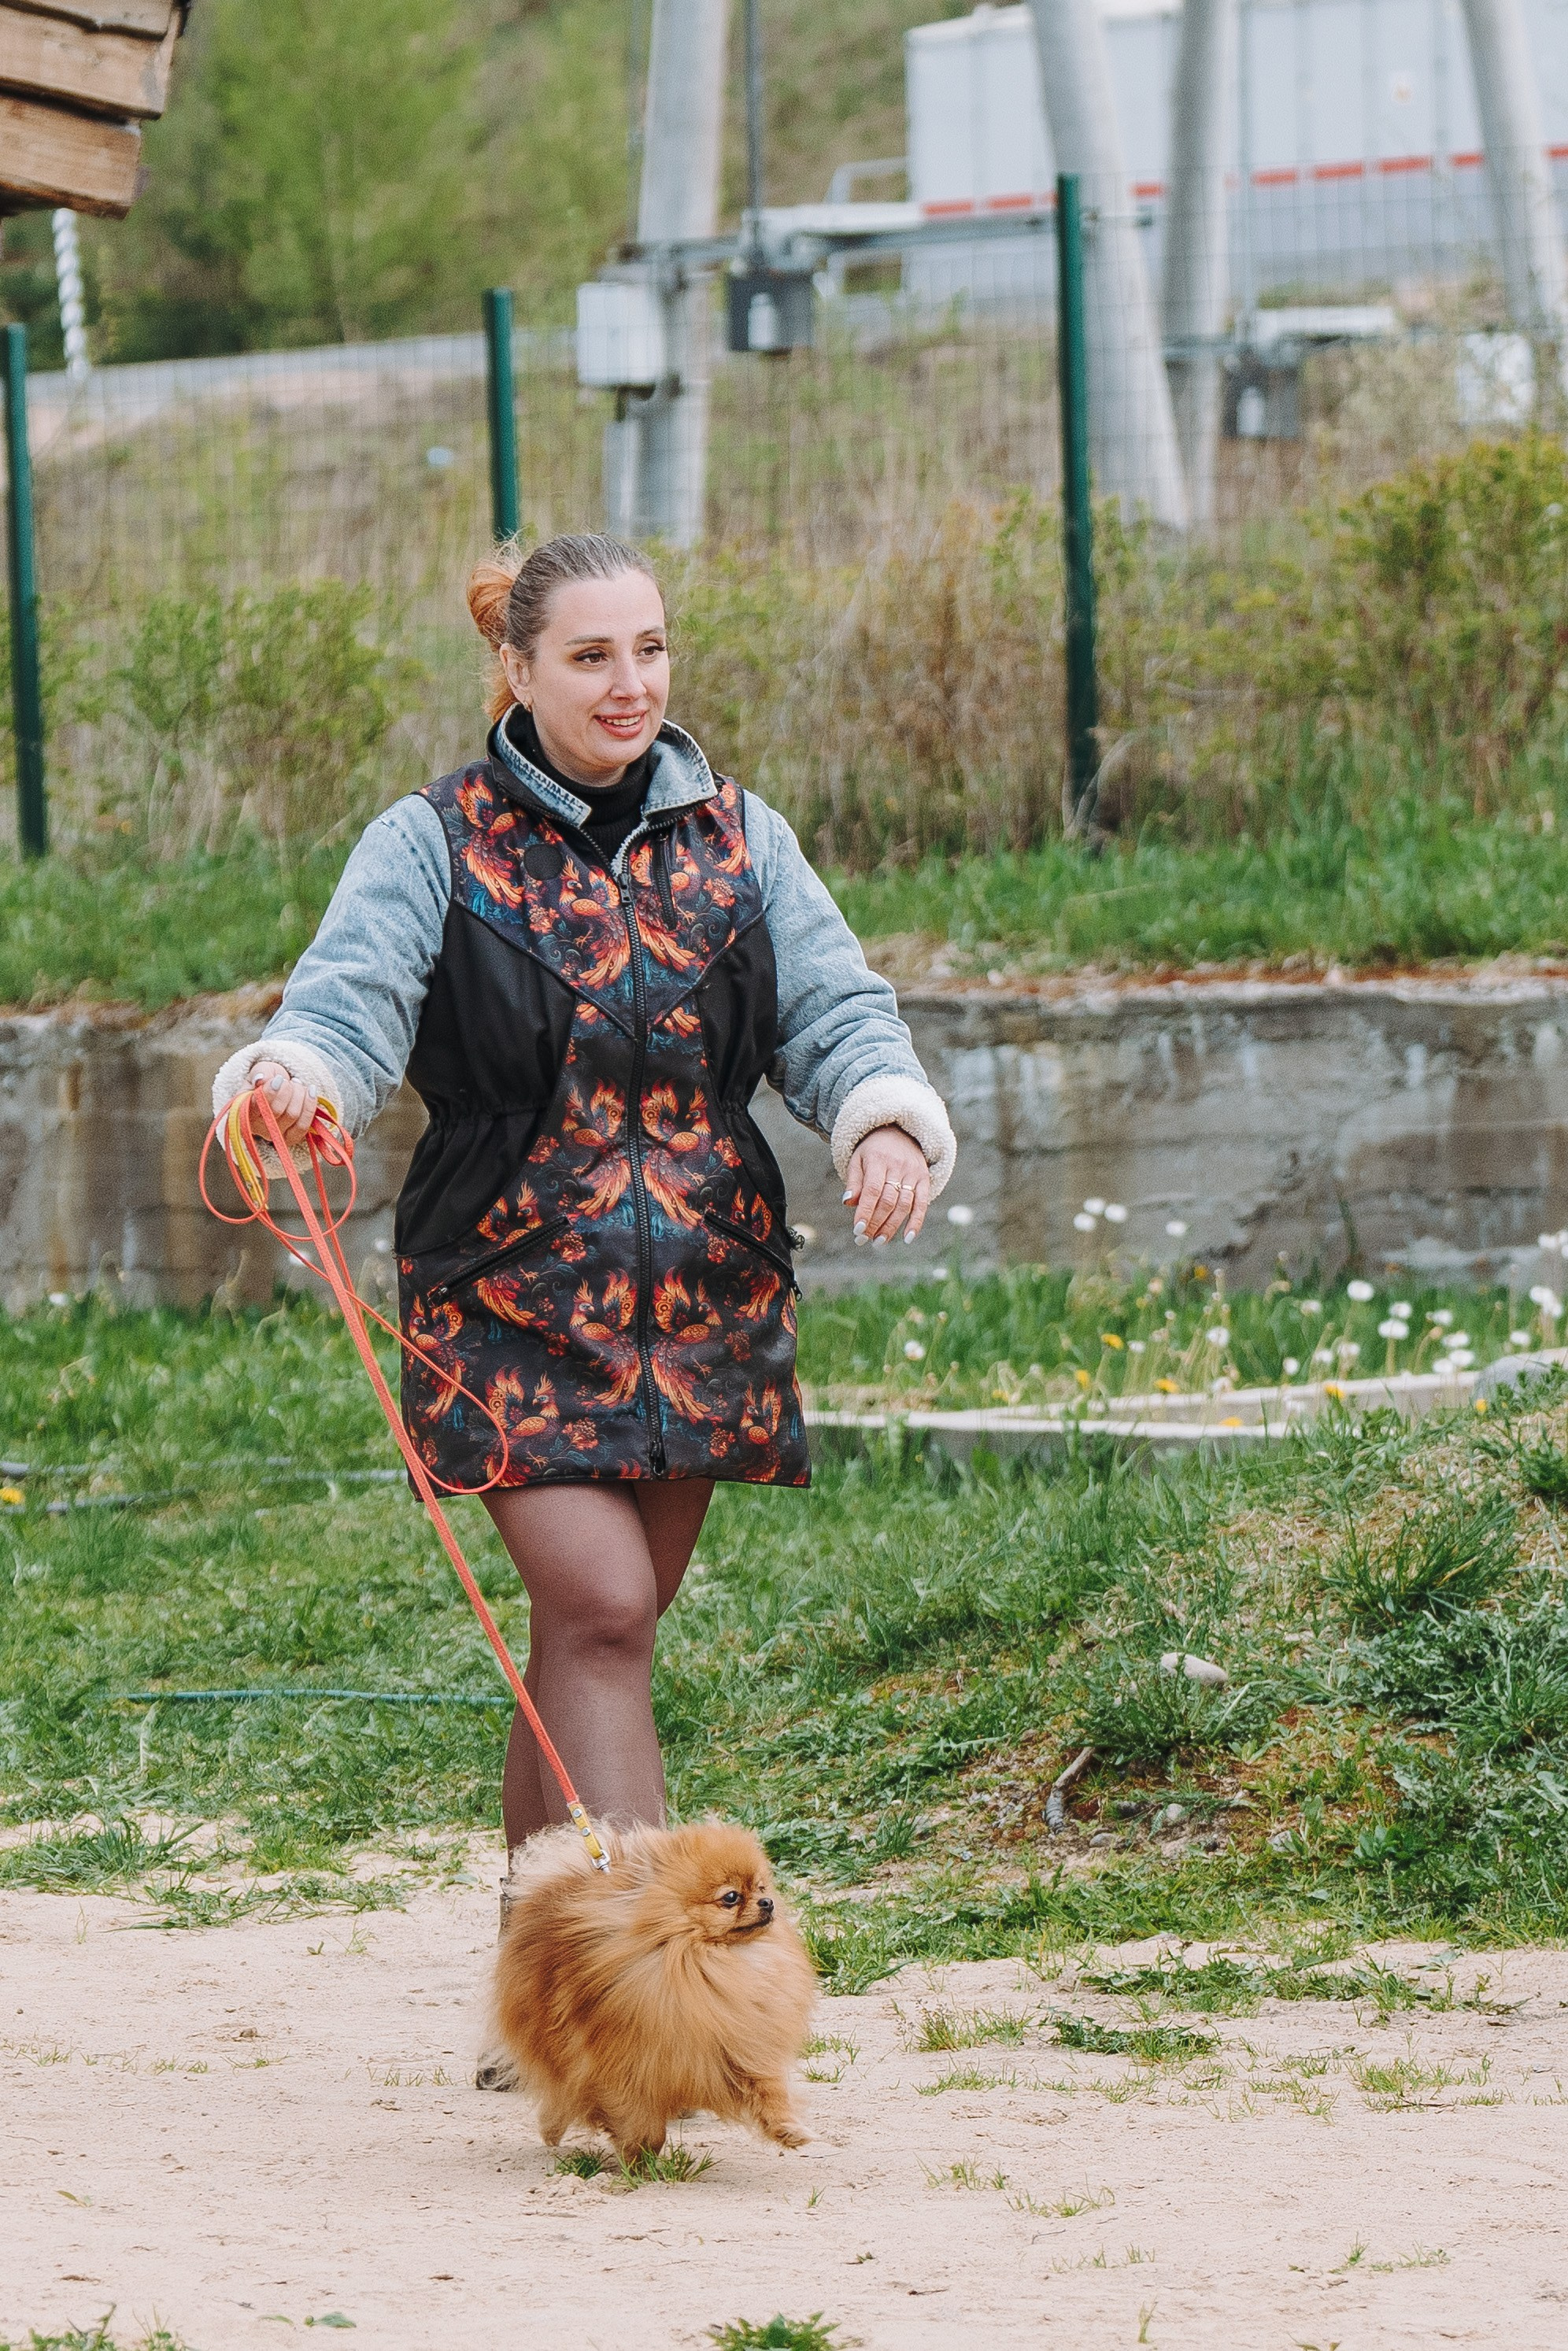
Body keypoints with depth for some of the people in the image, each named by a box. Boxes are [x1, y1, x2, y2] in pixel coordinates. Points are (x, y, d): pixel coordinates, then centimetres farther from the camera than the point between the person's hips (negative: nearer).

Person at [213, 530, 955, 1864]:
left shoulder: (736, 838, 9)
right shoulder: (433, 845, -2)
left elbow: (832, 1010, 3)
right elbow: (352, 999, -14)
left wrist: (888, 1118, -19)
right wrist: (293, 1077, -38)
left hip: (705, 1301, 4)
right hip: (512, 1302, -4)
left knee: (596, 1637, 10)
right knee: (601, 1613, -16)